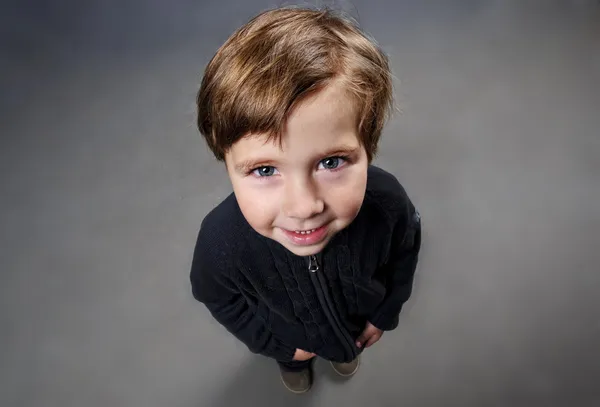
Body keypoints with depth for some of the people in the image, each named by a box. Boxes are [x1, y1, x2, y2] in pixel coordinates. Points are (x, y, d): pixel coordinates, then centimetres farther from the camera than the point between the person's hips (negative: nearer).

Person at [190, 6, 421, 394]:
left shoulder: (388, 203, -40)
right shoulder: (220, 242, -43)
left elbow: (403, 254, -14)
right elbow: (220, 300, -18)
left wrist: (386, 313, -1)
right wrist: (277, 346, -7)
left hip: (361, 318, 1)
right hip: (290, 331, 0)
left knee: (350, 345, 37)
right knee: (293, 355, 35)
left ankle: (347, 348, 74)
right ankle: (295, 363, 73)